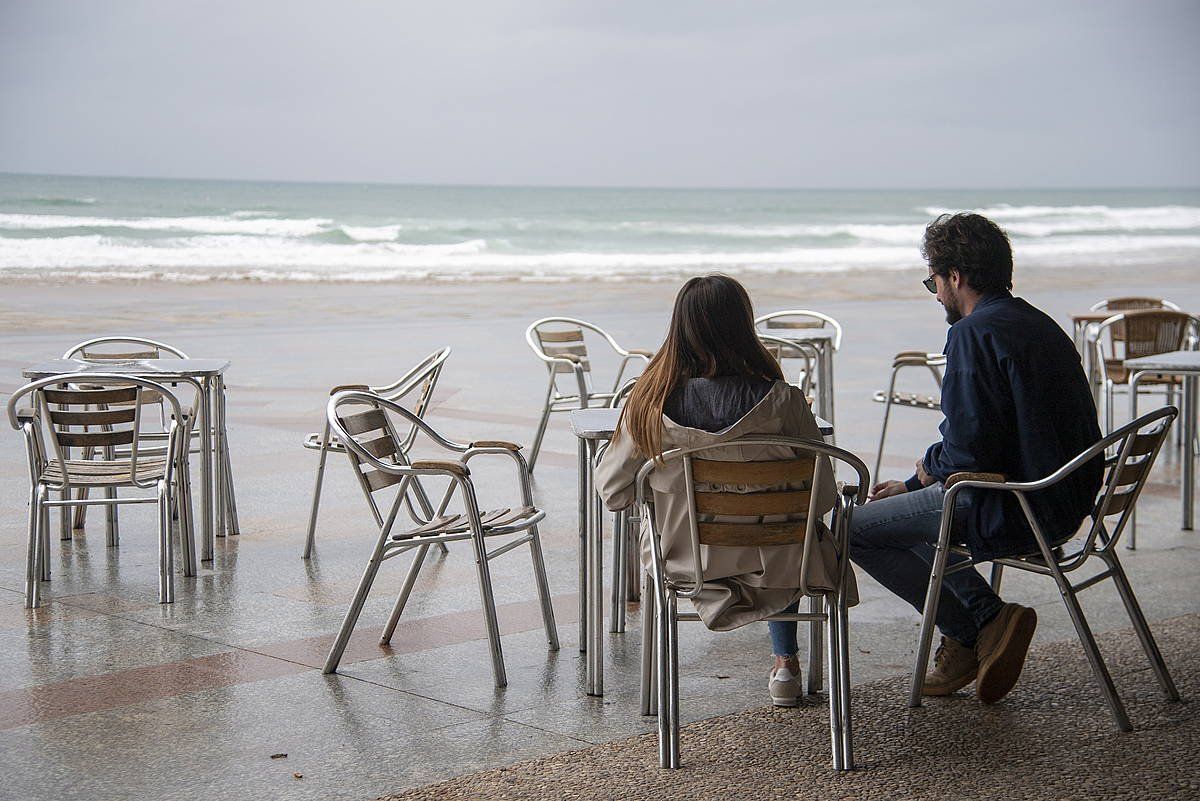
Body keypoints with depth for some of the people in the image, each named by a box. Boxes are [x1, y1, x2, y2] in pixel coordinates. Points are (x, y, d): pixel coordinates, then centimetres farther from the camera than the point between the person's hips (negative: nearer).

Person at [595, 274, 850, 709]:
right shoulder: (782, 401, -22)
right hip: (772, 564, -2)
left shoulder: (651, 403, -18)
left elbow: (613, 492, -7)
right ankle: (785, 665, 37)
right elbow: (822, 495, -14)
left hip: (684, 559, 2)